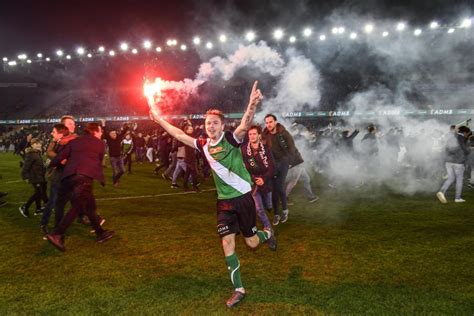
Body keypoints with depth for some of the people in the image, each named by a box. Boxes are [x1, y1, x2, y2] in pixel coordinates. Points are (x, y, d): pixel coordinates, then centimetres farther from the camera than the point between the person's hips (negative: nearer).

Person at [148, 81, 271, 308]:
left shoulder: (232, 139, -13)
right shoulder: (204, 146, 2)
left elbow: (245, 126, -34)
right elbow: (179, 134, 13)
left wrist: (252, 106, -54)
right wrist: (158, 118, 16)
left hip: (243, 197, -4)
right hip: (224, 201, 5)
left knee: (252, 243, 7)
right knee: (227, 243, 1)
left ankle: (268, 233, 44)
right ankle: (238, 290, 15)